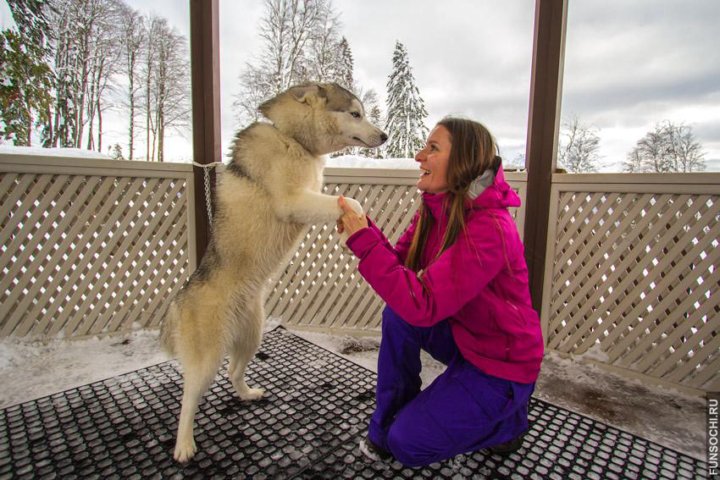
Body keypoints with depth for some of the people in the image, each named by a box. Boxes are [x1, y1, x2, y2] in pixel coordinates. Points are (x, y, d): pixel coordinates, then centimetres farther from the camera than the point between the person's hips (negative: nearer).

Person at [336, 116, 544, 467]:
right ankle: (387, 425, 5)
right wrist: (363, 231, -22)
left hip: (503, 362, -7)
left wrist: (365, 242, -36)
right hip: (462, 337, 7)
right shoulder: (435, 209, -5)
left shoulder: (489, 229, -31)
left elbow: (424, 306, -36)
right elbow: (400, 265, -6)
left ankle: (507, 420, 17)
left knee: (408, 445, -7)